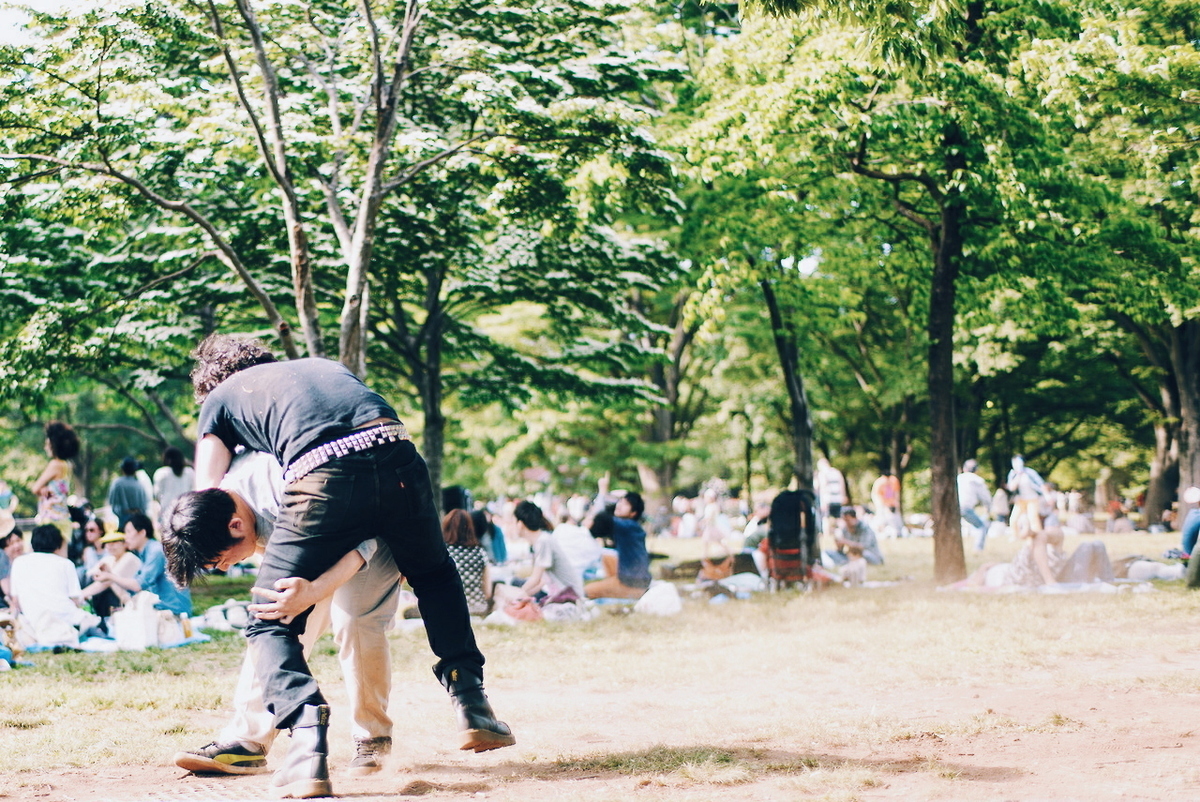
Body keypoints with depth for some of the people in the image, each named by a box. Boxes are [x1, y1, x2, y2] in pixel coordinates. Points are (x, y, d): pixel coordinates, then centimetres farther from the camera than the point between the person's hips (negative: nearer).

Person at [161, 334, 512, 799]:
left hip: (323, 477, -4)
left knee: (270, 625, 10)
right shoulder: (325, 366, 38)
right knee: (435, 575, 32)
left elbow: (206, 500, 18)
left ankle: (309, 751, -12)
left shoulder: (219, 399, 27)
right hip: (397, 456, 4)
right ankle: (472, 707, 23)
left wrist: (246, 542, 33)